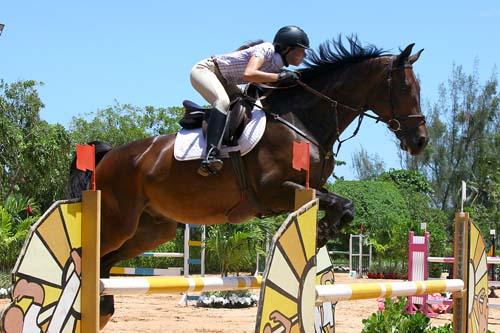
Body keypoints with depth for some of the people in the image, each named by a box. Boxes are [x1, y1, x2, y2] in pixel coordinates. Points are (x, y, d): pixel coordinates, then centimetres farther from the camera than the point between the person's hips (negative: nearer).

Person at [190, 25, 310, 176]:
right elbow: (248, 74, -39)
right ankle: (210, 155, -45)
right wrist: (280, 77, -36)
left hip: (224, 81, 10)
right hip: (204, 70, -10)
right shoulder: (266, 49, -23)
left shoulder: (277, 67, 3)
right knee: (223, 101, -32)